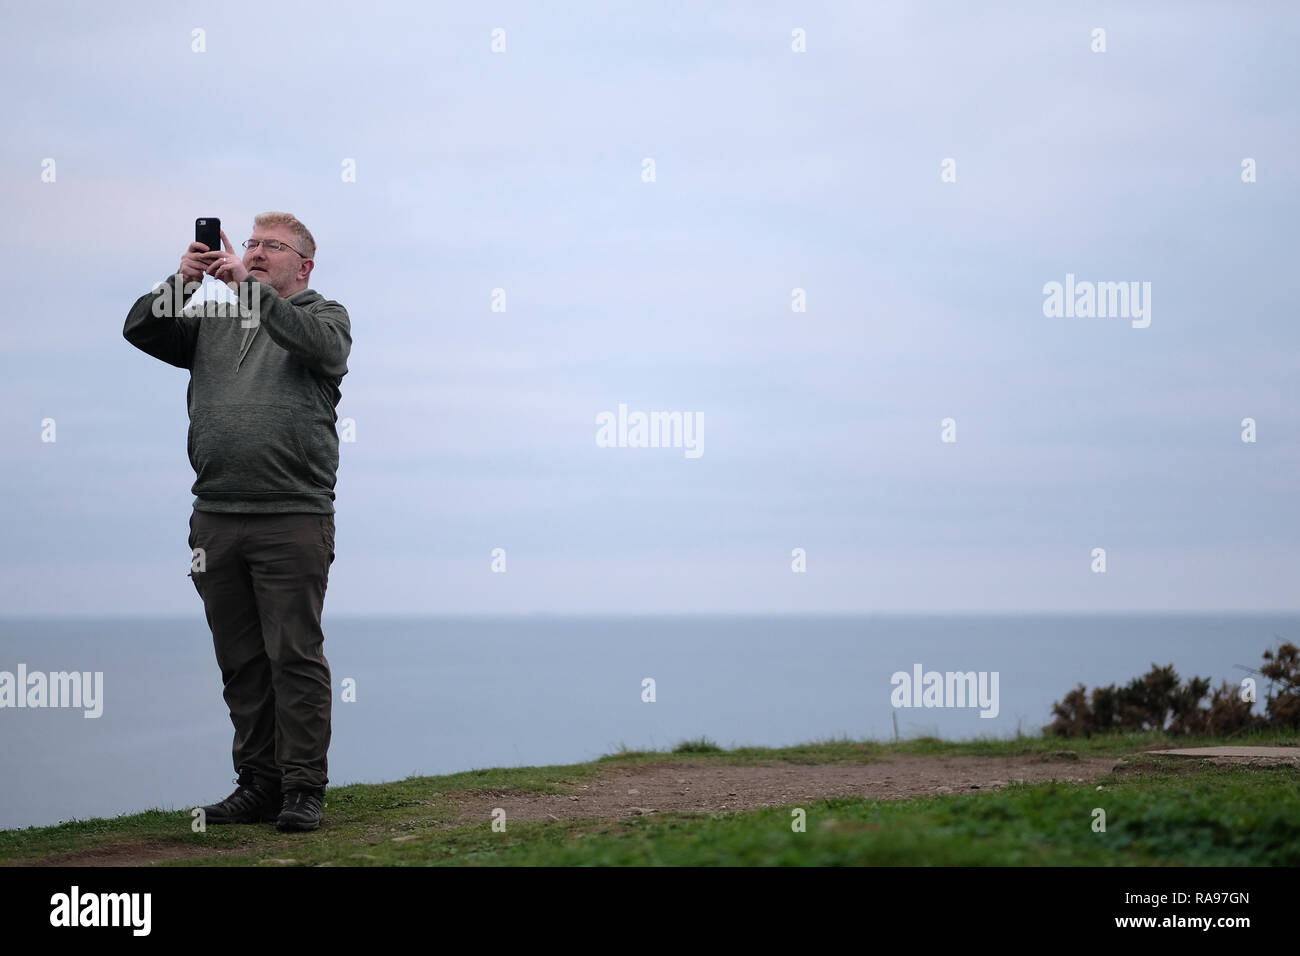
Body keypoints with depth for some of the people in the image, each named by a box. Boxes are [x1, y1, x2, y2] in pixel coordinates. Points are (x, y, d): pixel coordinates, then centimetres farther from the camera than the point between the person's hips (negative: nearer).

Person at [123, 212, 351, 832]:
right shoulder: (211, 321, 20)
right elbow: (140, 330, 9)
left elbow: (324, 345, -14)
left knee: (295, 656, -6)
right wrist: (181, 281, -6)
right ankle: (258, 785, 15)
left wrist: (250, 286, -17)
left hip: (293, 518, -4)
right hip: (216, 517, 4)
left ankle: (303, 789, -2)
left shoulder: (323, 315, 9)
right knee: (241, 662, 8)